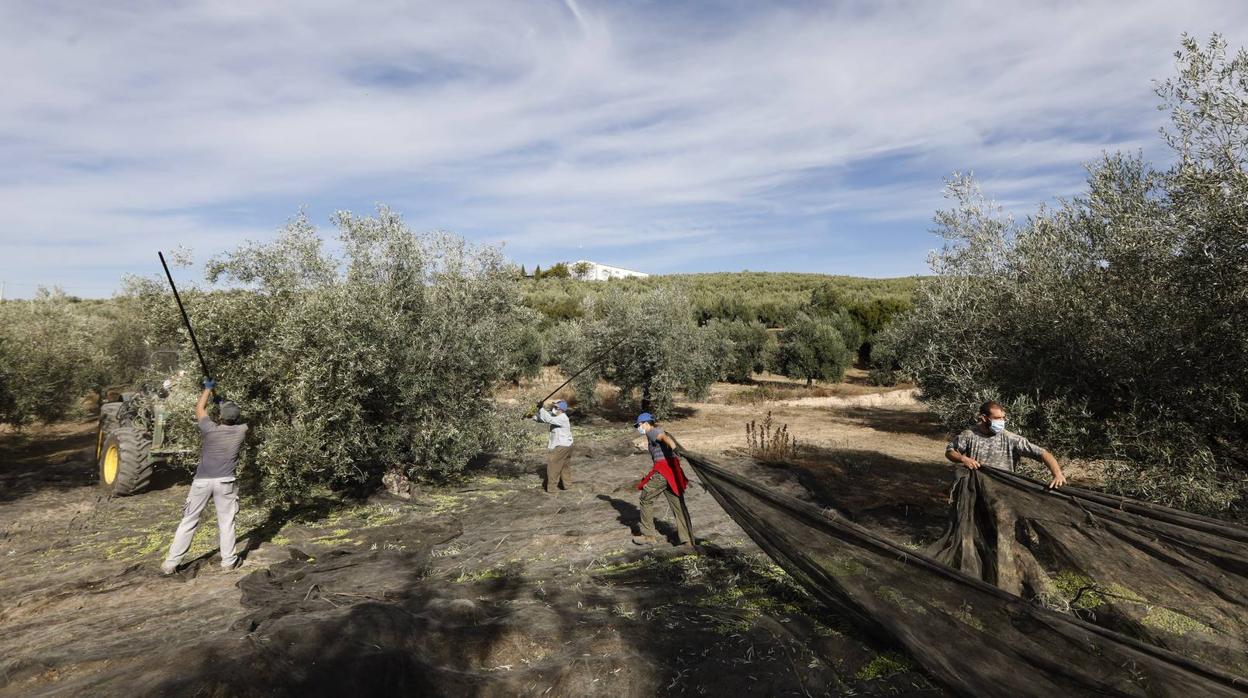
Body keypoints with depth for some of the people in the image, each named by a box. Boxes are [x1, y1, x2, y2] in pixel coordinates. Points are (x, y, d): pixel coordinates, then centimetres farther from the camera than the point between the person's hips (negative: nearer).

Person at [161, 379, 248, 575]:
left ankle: (171, 563, 14)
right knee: (226, 521, 8)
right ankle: (228, 560, 12)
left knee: (189, 521, 9)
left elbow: (199, 408, 11)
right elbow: (237, 420, 23)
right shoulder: (241, 431, -3)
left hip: (202, 481, 0)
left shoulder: (210, 429, -6)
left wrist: (208, 388, 23)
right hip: (225, 482, 0)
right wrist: (225, 403, 30)